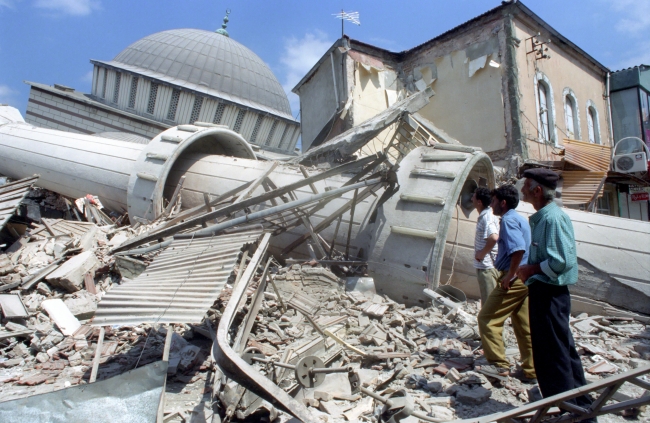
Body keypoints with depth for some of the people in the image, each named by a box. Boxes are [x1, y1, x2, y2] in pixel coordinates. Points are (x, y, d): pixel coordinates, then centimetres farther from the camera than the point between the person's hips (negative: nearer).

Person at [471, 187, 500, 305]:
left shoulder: (486, 217, -20)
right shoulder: (485, 215, 10)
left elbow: (494, 238, -35)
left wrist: (482, 253, -22)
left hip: (487, 266, -10)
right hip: (484, 265, 10)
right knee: (487, 300, 20)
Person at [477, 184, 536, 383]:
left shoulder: (508, 220, -12)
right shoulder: (520, 219, 17)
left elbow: (519, 249, -27)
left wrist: (509, 275, -20)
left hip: (514, 280, -10)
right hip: (525, 278, 10)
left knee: (487, 318, -1)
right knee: (524, 325, 13)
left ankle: (499, 364, 4)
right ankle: (530, 371, 19)